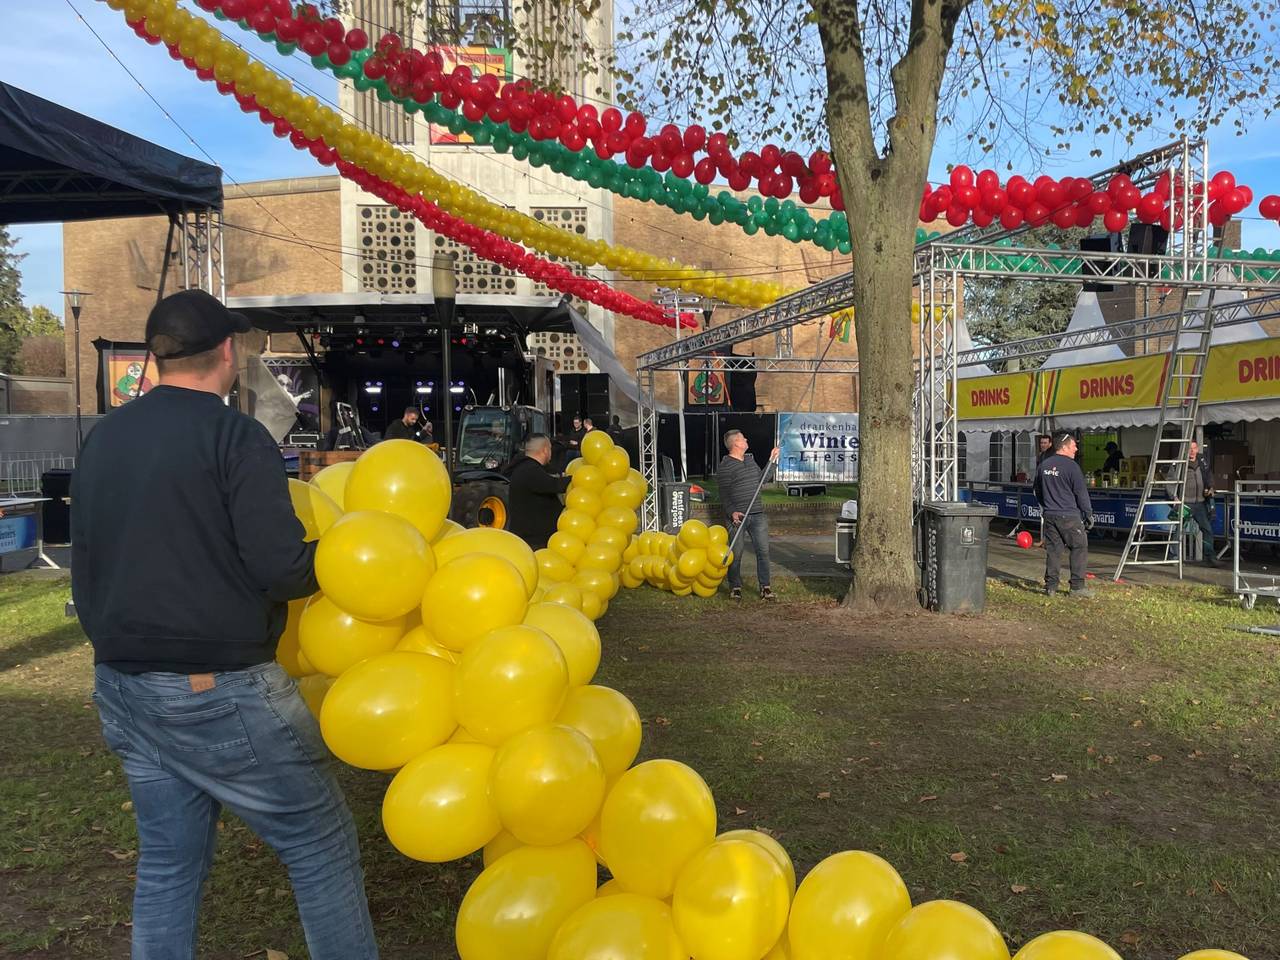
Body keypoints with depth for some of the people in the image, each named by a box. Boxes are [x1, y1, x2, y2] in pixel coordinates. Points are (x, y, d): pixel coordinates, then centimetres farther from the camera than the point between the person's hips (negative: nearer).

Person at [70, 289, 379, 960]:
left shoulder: (102, 439, 9)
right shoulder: (234, 434, -14)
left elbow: (85, 569, 17)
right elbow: (281, 569, -21)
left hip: (122, 686, 8)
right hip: (219, 691, -8)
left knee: (167, 860, 18)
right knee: (321, 841, 5)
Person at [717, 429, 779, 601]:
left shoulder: (750, 460, 16)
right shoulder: (724, 467, -9)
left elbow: (760, 479, 26)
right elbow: (724, 494, -12)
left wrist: (772, 461, 21)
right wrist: (732, 512, -25)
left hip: (757, 514, 6)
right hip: (737, 516, -6)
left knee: (763, 551, 2)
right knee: (736, 554, 1)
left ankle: (765, 588, 9)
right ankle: (735, 587, 17)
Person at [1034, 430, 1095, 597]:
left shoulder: (1043, 465, 9)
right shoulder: (1071, 466, -11)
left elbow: (1038, 491, 19)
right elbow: (1081, 493, -8)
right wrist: (1089, 514, 0)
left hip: (1049, 515, 6)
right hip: (1069, 516, -6)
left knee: (1053, 550, 10)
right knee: (1079, 548, 4)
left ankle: (1051, 586, 9)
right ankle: (1077, 586, 2)